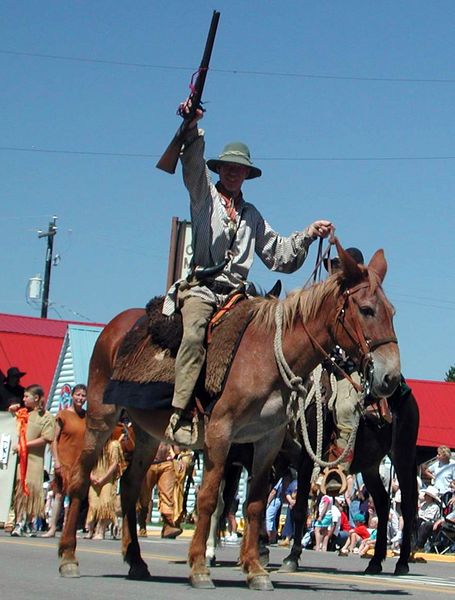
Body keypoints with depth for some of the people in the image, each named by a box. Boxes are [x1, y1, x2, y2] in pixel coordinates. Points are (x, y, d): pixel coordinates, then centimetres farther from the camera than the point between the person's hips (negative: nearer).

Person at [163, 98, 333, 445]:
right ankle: (180, 417, -38)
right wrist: (192, 126, -23)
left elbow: (279, 255, 26)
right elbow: (193, 163, -5)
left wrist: (307, 236, 11)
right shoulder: (204, 195, 16)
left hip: (237, 294, 5)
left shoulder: (252, 215, 28)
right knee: (195, 333, -31)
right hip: (200, 288, -5)